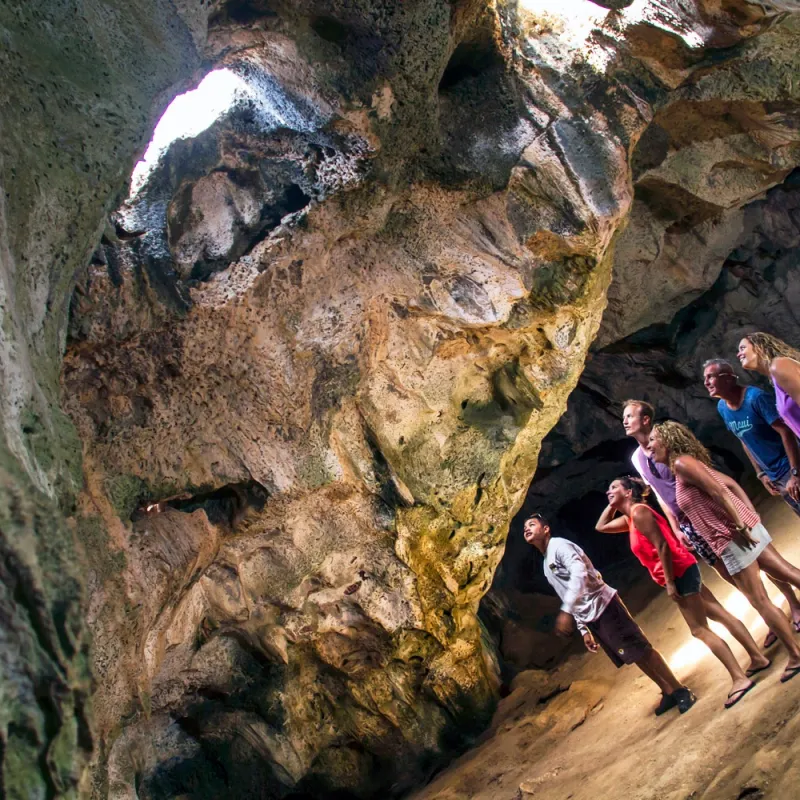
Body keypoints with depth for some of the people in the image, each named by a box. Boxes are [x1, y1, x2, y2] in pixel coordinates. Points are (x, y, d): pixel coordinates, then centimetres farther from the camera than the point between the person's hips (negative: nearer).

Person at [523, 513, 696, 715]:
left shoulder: (558, 545, -8)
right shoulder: (547, 566, 20)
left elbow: (579, 573, -25)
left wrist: (566, 611, -32)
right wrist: (583, 630, 18)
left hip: (602, 605, -9)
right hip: (589, 618, 9)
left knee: (640, 649, -7)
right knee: (634, 654, 12)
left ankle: (680, 691, 2)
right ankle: (668, 692, 21)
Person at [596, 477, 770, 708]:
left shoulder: (638, 511, -15)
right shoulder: (629, 517, 15)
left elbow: (661, 545, -20)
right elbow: (601, 527, 28)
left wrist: (669, 582, -20)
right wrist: (613, 505, 15)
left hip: (680, 572, -10)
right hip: (681, 573, 10)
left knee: (700, 630, -6)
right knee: (718, 613, 14)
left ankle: (739, 678, -5)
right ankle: (758, 658, 21)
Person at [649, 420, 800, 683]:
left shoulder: (681, 463, -13)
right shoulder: (690, 463, 15)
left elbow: (718, 492, -21)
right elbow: (732, 484, 17)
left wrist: (739, 527, -21)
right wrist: (752, 517, 15)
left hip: (732, 539, -10)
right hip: (744, 527, 10)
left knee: (760, 602, 0)